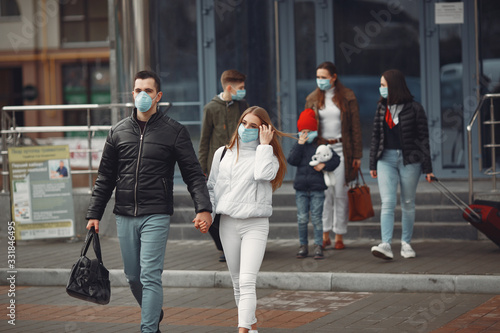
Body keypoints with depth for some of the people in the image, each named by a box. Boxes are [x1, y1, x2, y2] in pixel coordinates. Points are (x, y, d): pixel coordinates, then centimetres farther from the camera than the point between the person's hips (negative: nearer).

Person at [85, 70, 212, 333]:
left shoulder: (174, 132, 0)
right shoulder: (118, 132, 10)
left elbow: (193, 174, -3)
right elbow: (105, 178, 14)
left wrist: (203, 208, -16)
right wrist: (94, 213, 9)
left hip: (156, 216, -4)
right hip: (124, 217, 4)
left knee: (150, 276, -11)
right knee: (133, 277, 12)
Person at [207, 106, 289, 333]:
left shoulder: (268, 155, 4)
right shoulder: (223, 153, 11)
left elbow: (264, 174, -19)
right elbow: (212, 186, 18)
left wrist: (264, 145, -10)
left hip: (256, 225, -4)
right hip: (228, 223, 4)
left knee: (247, 282, -15)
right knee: (237, 282, 10)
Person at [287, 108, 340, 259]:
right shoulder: (298, 146, 8)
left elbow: (336, 159, 4)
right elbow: (292, 160, -8)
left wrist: (324, 165, -12)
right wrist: (300, 144, -13)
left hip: (317, 189, -2)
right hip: (301, 189, 2)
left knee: (316, 218, -2)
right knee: (302, 219, 3)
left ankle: (318, 246, 3)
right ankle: (303, 246, 13)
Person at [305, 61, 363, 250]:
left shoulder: (347, 97, 1)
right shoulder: (313, 99, 8)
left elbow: (355, 127, 2)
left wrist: (357, 155, -2)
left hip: (341, 149, -2)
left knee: (340, 193, -1)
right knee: (324, 192, -3)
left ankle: (339, 236, 5)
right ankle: (325, 235, 4)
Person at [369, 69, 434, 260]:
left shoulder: (414, 108, -4)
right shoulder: (381, 108, 9)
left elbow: (423, 138, -4)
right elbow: (376, 137, 14)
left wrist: (427, 168, -6)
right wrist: (372, 164, 11)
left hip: (410, 160, -3)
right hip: (386, 159, 3)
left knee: (408, 203, 6)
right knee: (387, 202, -10)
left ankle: (406, 243, 19)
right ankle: (386, 245, -19)